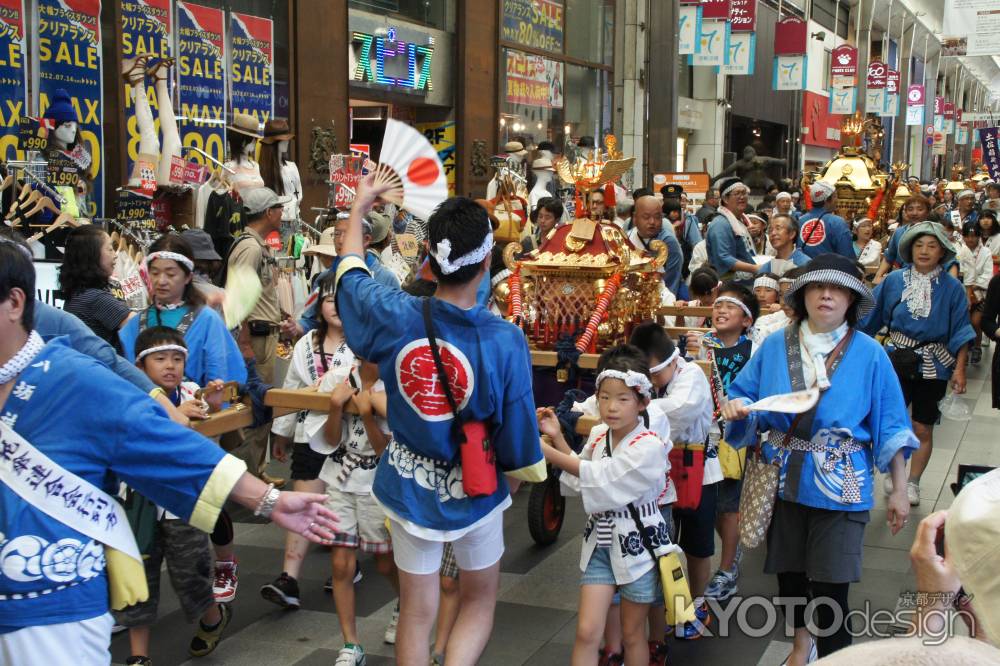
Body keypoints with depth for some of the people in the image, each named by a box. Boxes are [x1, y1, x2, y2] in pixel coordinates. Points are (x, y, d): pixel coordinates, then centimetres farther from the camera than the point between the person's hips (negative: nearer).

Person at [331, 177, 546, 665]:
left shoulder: (395, 317, -17)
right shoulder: (505, 341, -25)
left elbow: (349, 272, 5)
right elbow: (519, 439, -16)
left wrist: (358, 208, 21)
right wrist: (533, 465, 7)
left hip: (408, 487, 2)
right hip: (474, 493, -2)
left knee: (416, 613, 15)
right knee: (479, 602, 21)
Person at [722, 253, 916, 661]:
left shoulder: (869, 354, -5)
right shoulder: (774, 347, 1)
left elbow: (890, 427, -3)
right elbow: (745, 396, 8)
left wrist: (899, 491, -3)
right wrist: (736, 407, -17)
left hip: (840, 487, -3)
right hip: (783, 482, 3)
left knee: (830, 587, -4)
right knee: (788, 571, 17)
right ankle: (801, 641, 44)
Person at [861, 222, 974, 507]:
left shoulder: (952, 288, -3)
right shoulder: (894, 280, -1)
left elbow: (960, 332, -2)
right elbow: (870, 317, 6)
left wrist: (959, 369, -9)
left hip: (933, 365, 0)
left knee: (922, 429, 5)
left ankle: (912, 483, 23)